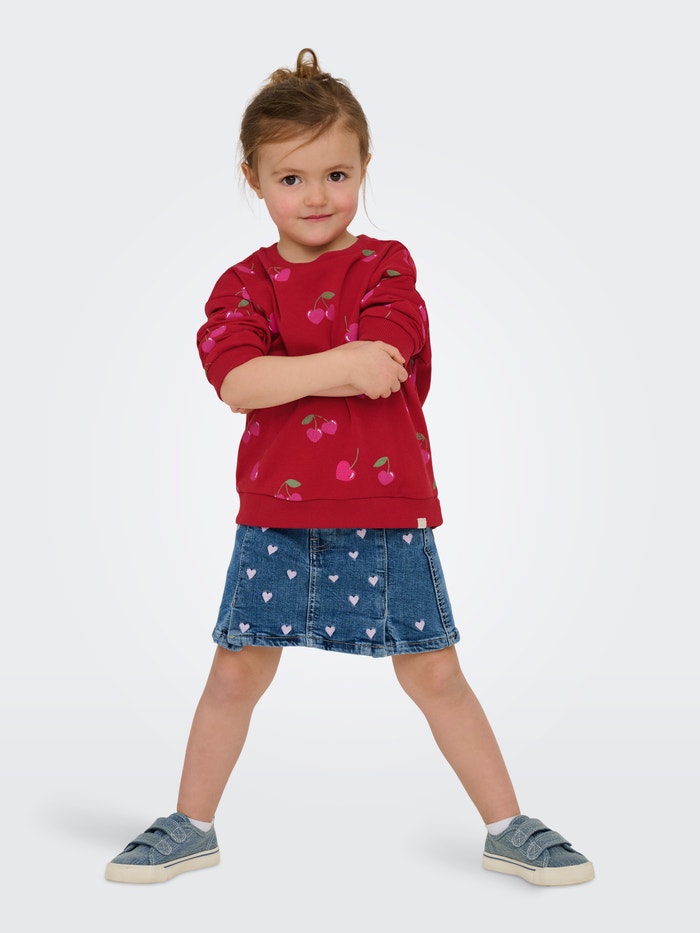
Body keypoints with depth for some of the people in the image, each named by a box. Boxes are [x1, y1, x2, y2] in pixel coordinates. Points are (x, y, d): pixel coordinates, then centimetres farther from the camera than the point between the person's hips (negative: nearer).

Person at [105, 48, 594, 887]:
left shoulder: (386, 266, 2)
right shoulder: (245, 282, 4)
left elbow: (382, 370, -16)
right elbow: (236, 384, -14)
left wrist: (277, 372, -13)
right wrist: (338, 363, -22)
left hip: (386, 517, -1)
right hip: (276, 517, 1)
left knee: (435, 675, 6)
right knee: (237, 672, 8)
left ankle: (507, 830, 21)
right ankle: (191, 827, 27)